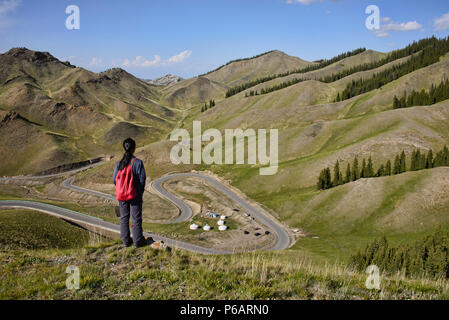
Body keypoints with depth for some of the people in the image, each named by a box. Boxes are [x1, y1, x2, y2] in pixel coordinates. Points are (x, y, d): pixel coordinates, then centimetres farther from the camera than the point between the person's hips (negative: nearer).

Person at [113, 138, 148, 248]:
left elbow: (115, 179, 2)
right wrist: (141, 191, 5)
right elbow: (142, 179, -11)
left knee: (124, 217, 13)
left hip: (122, 195, 4)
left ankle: (126, 240, 17)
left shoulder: (119, 163, -1)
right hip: (135, 195, -4)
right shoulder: (137, 162, -14)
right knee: (136, 218, 5)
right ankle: (138, 241, 10)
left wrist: (120, 191, 15)